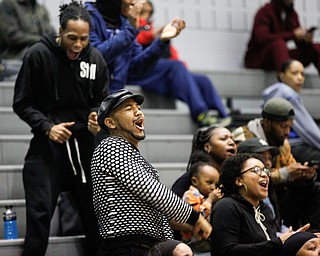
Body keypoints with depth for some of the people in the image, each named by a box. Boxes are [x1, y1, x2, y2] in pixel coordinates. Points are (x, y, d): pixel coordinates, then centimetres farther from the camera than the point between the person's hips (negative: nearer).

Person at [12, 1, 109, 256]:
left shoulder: (95, 58, -2)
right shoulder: (38, 54, -10)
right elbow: (22, 103, -4)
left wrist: (96, 117, -11)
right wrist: (47, 127, -16)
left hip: (84, 142, 3)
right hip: (47, 144, -3)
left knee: (95, 212, 10)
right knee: (40, 214, -5)